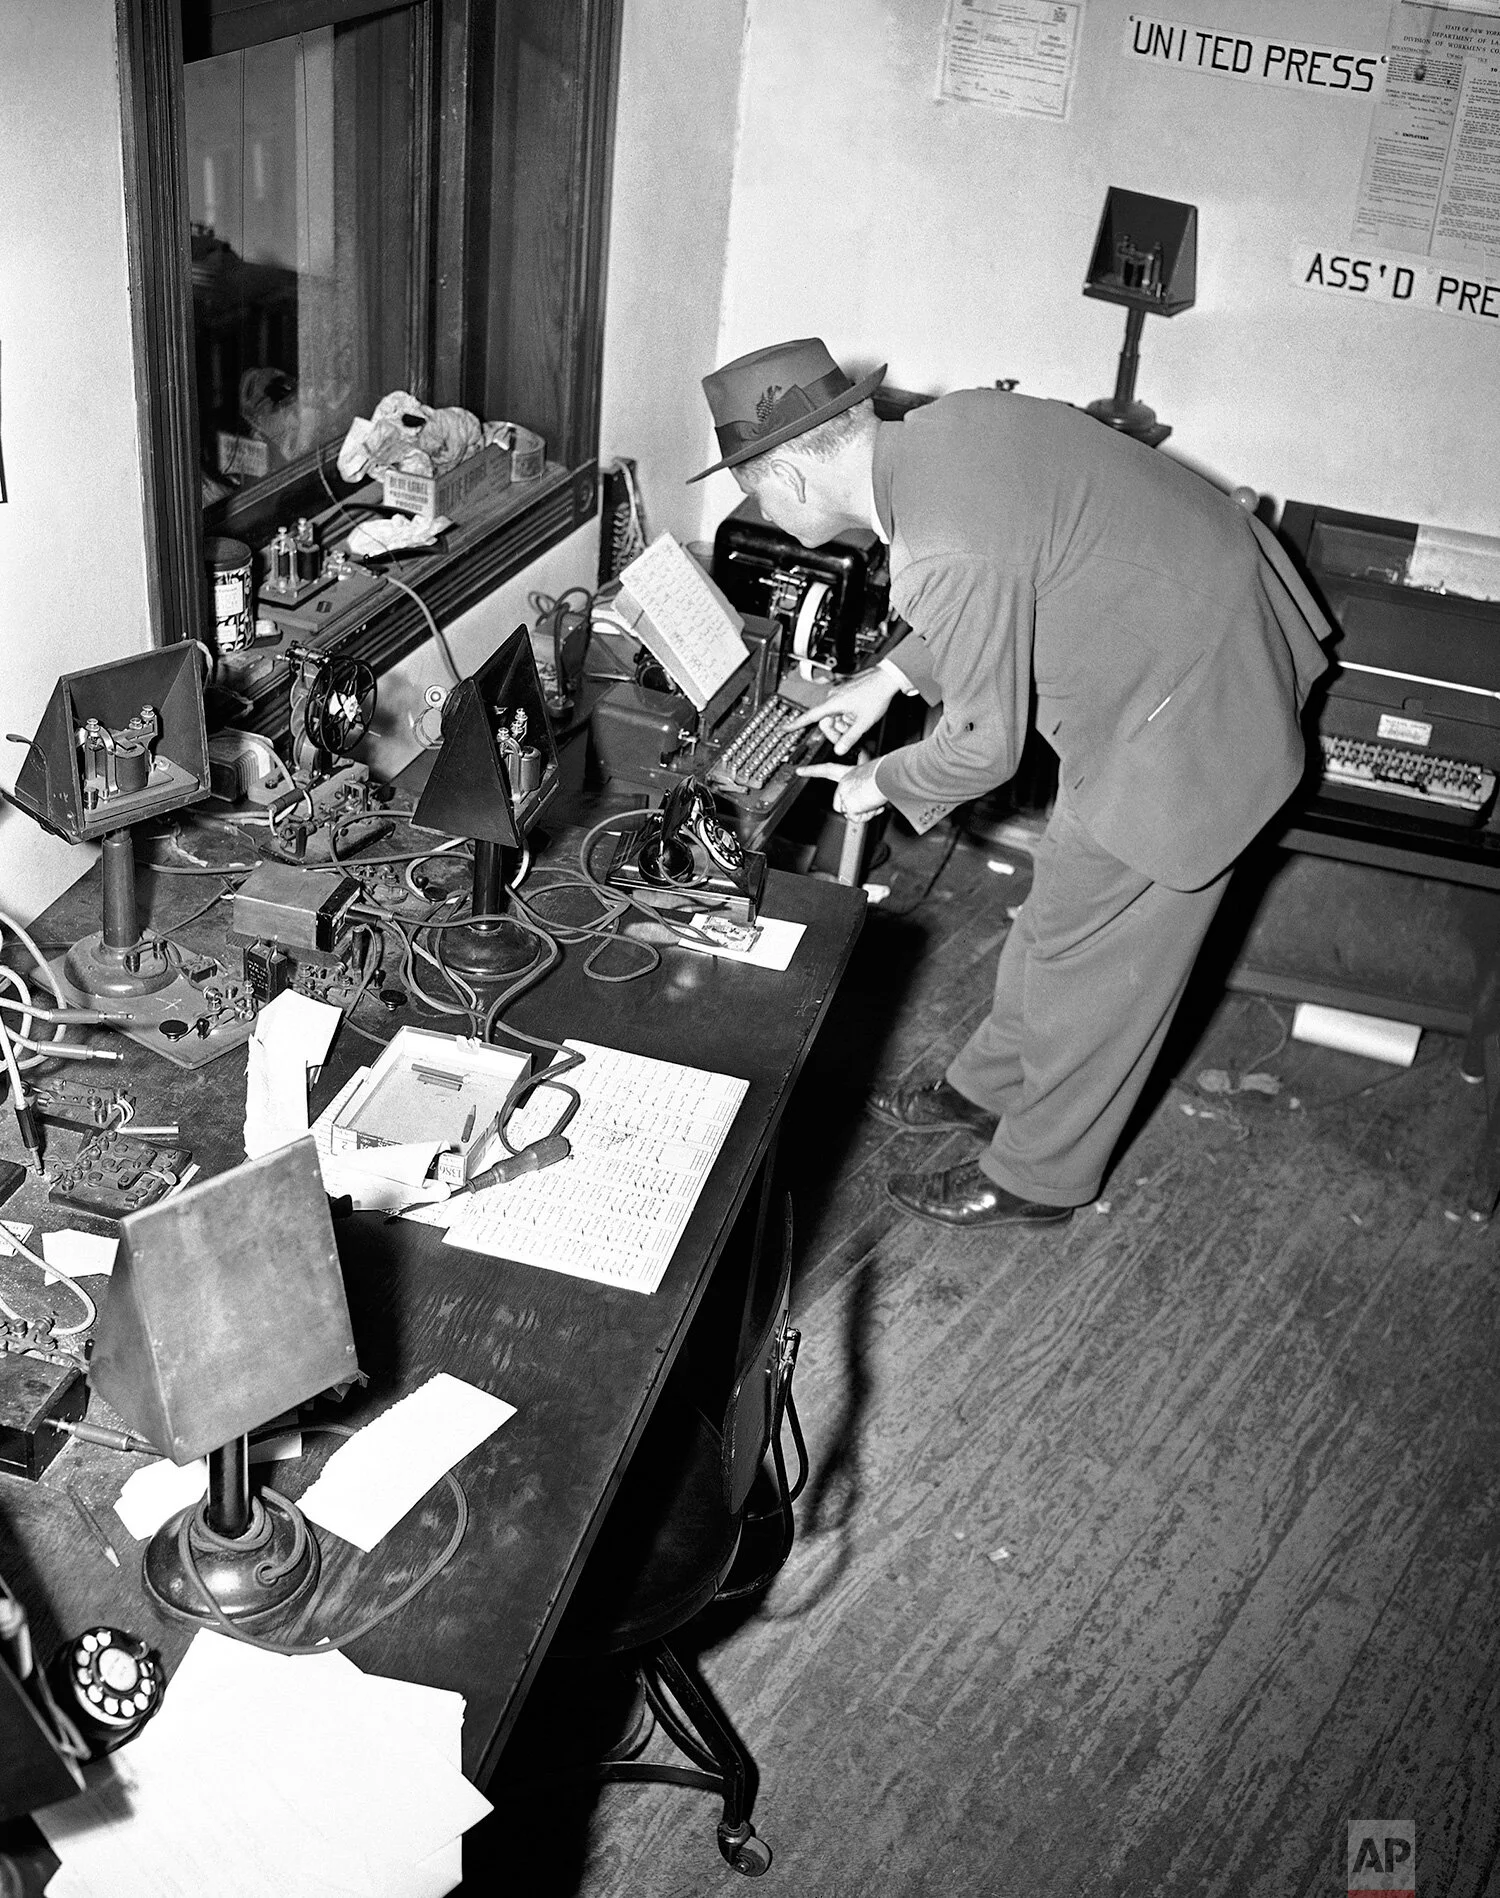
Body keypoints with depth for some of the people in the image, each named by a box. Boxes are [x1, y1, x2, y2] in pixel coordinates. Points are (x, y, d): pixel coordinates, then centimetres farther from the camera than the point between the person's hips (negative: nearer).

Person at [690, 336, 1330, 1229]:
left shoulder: (948, 551, -32)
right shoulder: (939, 427, -4)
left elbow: (986, 744, -20)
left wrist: (882, 785, -1)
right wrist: (891, 676, 16)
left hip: (1194, 709, -9)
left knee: (1091, 958, 6)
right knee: (1064, 911, 22)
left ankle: (1038, 1179, 23)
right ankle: (992, 1087, 40)